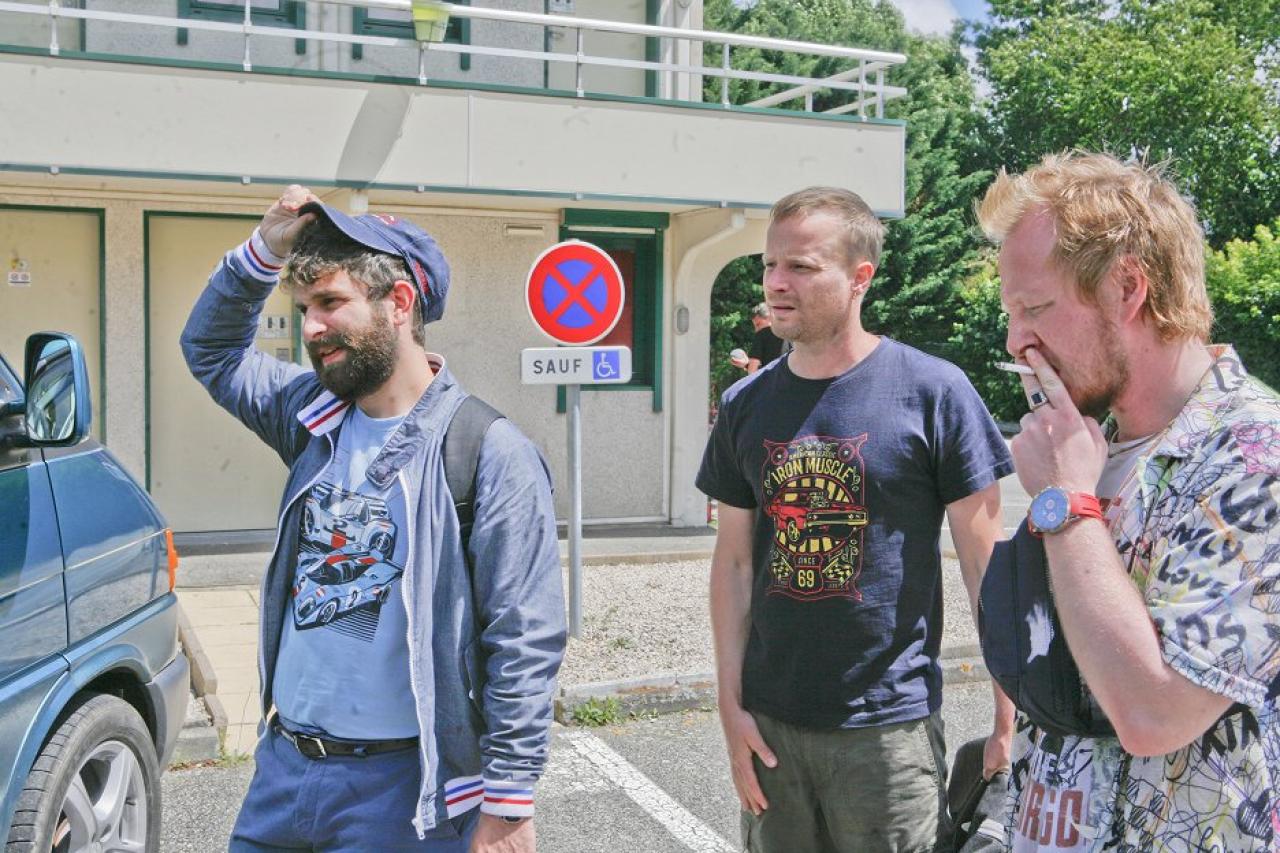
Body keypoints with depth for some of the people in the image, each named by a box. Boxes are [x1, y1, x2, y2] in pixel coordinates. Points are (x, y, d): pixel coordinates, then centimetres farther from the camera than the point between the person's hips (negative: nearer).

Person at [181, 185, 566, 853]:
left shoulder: (489, 454, -15)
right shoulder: (314, 417, 5)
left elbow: (525, 645, -15)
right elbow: (210, 348, 20)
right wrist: (264, 251, 3)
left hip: (399, 787, -6)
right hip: (282, 765, 6)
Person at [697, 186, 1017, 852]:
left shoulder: (933, 391, -9)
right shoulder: (745, 404, 3)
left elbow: (985, 562, -6)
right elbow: (734, 560, 7)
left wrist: (1009, 718, -7)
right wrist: (731, 704, 3)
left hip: (890, 726, -4)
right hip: (769, 721, 4)